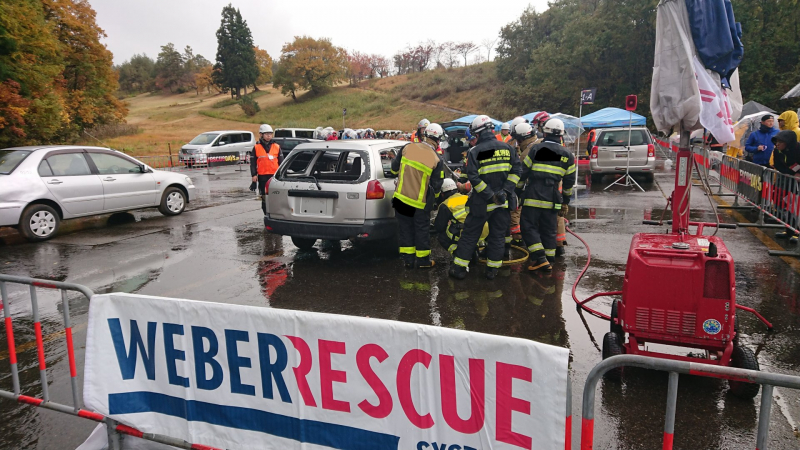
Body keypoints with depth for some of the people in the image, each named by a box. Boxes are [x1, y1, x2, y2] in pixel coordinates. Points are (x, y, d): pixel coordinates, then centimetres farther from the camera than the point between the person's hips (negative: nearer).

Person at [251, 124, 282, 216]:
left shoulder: (277, 147, 7)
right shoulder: (256, 148, 4)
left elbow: (281, 161, 10)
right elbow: (253, 162, 5)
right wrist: (254, 174, -2)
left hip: (275, 175, 0)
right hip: (262, 176, 0)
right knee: (264, 197, 4)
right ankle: (266, 214, 13)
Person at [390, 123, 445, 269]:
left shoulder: (407, 147, -6)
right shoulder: (437, 160, -12)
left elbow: (394, 168, 5)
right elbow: (436, 186, -7)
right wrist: (434, 197, 14)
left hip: (401, 197, 3)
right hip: (420, 202, -3)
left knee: (405, 228, 14)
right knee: (422, 230, 12)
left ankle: (408, 259, 20)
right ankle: (423, 260, 21)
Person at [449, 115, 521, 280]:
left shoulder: (475, 151, -9)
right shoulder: (507, 148, 2)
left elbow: (473, 177, -15)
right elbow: (516, 170, -2)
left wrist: (490, 195, -12)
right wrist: (506, 190, -5)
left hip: (482, 202, -3)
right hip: (503, 202, 3)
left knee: (470, 234, 8)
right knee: (498, 235, 13)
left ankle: (460, 268, 12)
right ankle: (492, 269, 19)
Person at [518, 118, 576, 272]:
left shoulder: (536, 149, -4)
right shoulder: (567, 155, 8)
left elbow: (523, 171, -2)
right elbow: (569, 180, 13)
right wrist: (566, 196, 27)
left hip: (533, 196, -4)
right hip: (552, 199, 4)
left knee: (529, 226, 2)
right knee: (549, 230, 12)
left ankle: (540, 258, -8)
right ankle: (549, 261, 17)